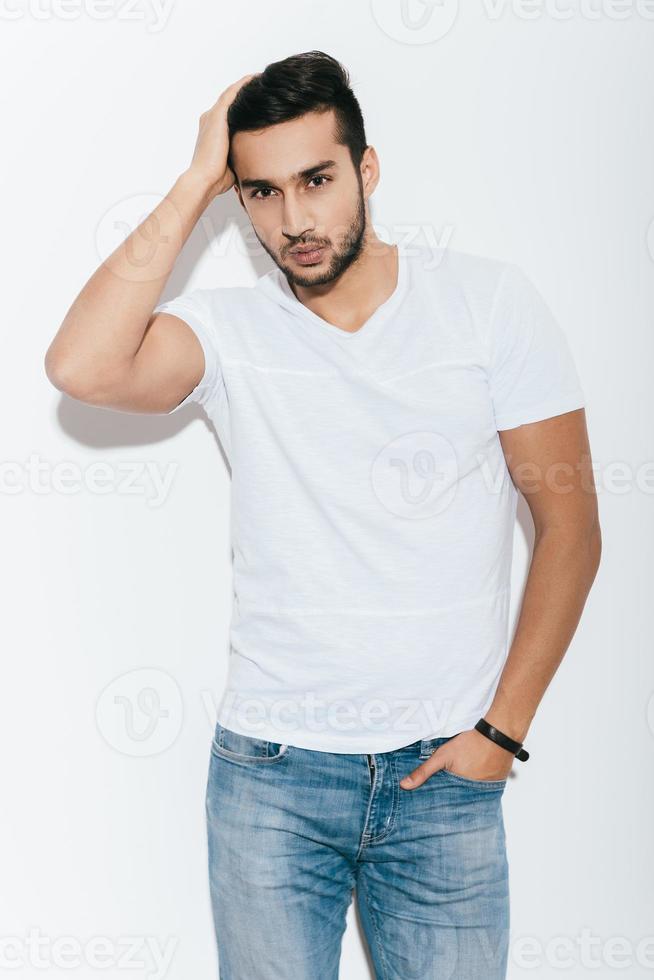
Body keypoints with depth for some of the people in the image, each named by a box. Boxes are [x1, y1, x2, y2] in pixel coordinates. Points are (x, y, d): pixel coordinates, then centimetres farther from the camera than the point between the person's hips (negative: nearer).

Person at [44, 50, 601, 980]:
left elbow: (569, 525, -2)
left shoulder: (488, 300, -4)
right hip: (269, 769, 1)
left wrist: (503, 728, -6)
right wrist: (195, 185, -16)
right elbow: (81, 367, -23)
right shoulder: (226, 327, -3)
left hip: (444, 770, 0)